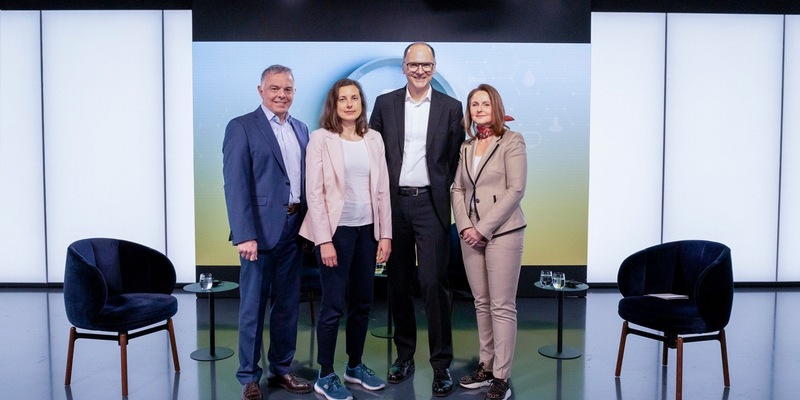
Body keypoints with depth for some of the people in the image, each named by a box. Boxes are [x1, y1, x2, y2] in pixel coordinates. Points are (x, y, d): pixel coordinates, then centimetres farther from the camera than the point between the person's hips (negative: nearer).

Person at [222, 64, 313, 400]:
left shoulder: (301, 130, 14)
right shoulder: (241, 127, -4)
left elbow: (306, 179, 13)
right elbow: (236, 185, -12)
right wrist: (244, 235, -19)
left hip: (294, 229, 6)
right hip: (261, 230, -5)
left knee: (288, 304, 13)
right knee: (253, 307, 4)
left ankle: (281, 369, 28)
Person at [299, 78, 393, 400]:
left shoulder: (373, 138, 8)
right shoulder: (320, 138, -5)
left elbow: (382, 189, 8)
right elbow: (314, 192, -9)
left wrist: (385, 234, 4)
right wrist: (324, 240, -14)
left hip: (368, 230, 5)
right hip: (336, 230, -4)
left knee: (362, 302, 12)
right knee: (333, 305, 1)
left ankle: (355, 365, 29)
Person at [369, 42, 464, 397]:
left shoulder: (450, 107, 5)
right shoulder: (385, 103, 8)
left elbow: (455, 159, 6)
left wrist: (444, 193, 0)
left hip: (431, 204, -2)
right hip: (394, 203, 2)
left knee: (433, 282, -6)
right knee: (398, 283, 10)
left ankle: (442, 364, 6)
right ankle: (404, 354, 25)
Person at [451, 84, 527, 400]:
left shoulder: (512, 141, -2)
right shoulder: (466, 147, 14)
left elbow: (516, 190, -9)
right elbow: (458, 189, 12)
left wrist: (483, 228, -13)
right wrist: (465, 226, -5)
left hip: (502, 232, -5)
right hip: (471, 234, 6)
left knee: (502, 306, -3)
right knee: (481, 303, 11)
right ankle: (486, 366, 21)